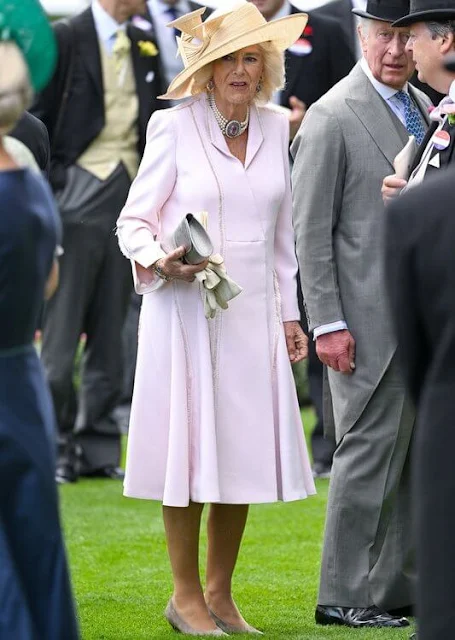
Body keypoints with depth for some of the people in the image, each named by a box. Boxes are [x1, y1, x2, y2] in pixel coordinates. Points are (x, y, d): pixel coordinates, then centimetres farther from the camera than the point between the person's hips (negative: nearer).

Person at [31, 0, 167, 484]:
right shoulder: (66, 40, -6)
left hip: (128, 199, 6)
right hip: (79, 201, -6)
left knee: (110, 335, 8)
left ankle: (97, 448, 14)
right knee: (61, 334, -3)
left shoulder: (144, 46, 12)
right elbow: (38, 121, -6)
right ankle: (56, 448, 6)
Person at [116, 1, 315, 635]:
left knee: (245, 453, 5)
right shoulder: (174, 128, -4)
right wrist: (160, 260, -22)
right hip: (185, 308, -4)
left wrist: (288, 314, 16)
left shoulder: (276, 128, 10)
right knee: (191, 448, -2)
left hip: (254, 314, 4)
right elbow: (133, 221, -2)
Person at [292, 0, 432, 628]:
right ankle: (345, 595, 3)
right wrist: (327, 323, -15)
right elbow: (311, 230, -10)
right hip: (372, 322, -7)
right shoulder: (333, 118, -9)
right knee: (370, 452, -5)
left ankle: (401, 584, 19)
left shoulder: (424, 107, 13)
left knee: (417, 453, 11)